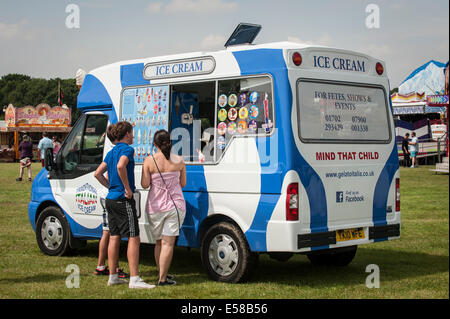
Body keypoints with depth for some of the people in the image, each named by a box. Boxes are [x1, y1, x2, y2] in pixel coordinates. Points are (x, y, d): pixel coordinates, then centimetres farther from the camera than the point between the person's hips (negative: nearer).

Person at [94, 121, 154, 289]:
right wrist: (128, 188, -23)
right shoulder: (127, 149, -11)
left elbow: (98, 173, 19)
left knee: (114, 237, 12)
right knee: (133, 238, -7)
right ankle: (134, 279, -10)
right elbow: (121, 166, -31)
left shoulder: (111, 152, 16)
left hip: (111, 199, 9)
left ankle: (113, 276, 17)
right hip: (123, 200, -9)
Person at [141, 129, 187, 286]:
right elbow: (183, 183, 6)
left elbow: (145, 184, -8)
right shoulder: (179, 161, -3)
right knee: (168, 243, -1)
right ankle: (162, 279, -3)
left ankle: (162, 273, 27)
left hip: (155, 207, 1)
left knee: (159, 242, 16)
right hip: (175, 205, -1)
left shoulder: (149, 161, -8)